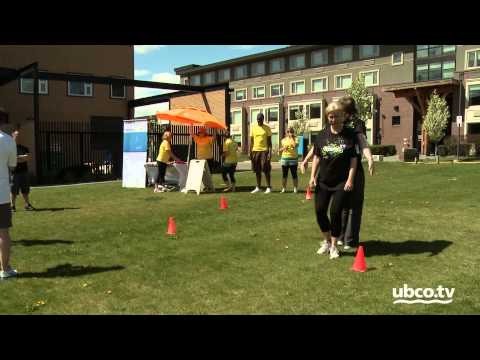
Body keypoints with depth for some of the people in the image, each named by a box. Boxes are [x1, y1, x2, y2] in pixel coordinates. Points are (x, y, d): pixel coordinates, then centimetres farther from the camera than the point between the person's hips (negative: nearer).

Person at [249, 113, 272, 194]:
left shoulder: (267, 128, 0)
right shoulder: (253, 128, 9)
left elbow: (269, 141, -1)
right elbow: (251, 140, 10)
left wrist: (270, 152, -9)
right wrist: (249, 151, 4)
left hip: (264, 151, -3)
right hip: (255, 150, 3)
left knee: (266, 170, -4)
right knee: (257, 170, 8)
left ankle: (269, 187, 3)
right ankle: (258, 187, 15)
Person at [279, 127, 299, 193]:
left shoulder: (295, 139, 2)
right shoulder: (283, 140, 11)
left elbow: (295, 145, -20)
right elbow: (279, 150, 14)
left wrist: (292, 138, -14)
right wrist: (283, 148, -7)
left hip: (293, 159, -3)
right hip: (284, 158, 3)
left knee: (294, 175, -1)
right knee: (284, 175, 6)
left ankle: (295, 188, 6)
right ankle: (284, 188, 13)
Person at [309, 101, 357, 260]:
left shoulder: (350, 134, -5)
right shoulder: (323, 134, 3)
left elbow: (353, 158, -6)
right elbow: (317, 156, 8)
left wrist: (350, 179, -12)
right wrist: (313, 176, 1)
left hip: (342, 182, -3)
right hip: (323, 181, 4)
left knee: (335, 212, -3)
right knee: (320, 211, 5)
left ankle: (334, 245, 17)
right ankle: (327, 241, 28)